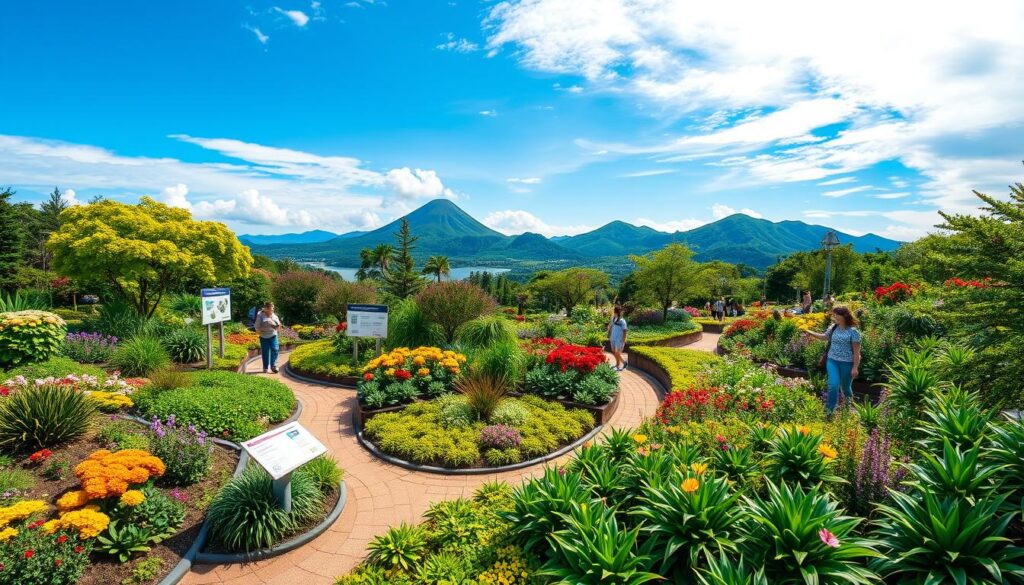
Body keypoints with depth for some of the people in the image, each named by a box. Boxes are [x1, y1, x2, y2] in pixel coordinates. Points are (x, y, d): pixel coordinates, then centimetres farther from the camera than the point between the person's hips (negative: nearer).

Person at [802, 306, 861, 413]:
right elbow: (825, 336, 23)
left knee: (846, 387, 13)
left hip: (847, 363, -3)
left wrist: (855, 368, -13)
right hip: (832, 361, 3)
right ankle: (830, 410, 3)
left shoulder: (853, 331, -14)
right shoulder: (833, 327, 2)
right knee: (833, 386, -8)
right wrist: (811, 333, 10)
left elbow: (856, 352, -12)